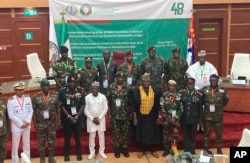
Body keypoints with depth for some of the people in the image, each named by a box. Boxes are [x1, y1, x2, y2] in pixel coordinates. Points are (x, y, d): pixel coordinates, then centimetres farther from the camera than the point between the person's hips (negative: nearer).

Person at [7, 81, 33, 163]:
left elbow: (31, 111, 2)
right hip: (16, 127, -3)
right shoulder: (11, 100, -13)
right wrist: (21, 124, -14)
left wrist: (27, 122, -10)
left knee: (27, 145, 15)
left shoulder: (27, 97, -1)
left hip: (27, 126, 4)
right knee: (15, 146, 6)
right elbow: (11, 115, -13)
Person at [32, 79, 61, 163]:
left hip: (52, 122, 1)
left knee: (52, 141, 10)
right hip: (40, 123, -1)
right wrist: (34, 123, -6)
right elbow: (33, 111, -3)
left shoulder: (55, 96, -4)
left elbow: (58, 109, 1)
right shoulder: (36, 97, -8)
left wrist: (58, 121, -2)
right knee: (41, 141, 9)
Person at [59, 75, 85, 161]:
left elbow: (82, 105, 1)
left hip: (78, 118, 1)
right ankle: (66, 155, 16)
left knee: (78, 136, 8)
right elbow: (61, 106, -4)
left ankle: (79, 154, 19)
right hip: (66, 118, -1)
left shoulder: (80, 91, 0)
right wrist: (69, 116, -10)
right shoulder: (62, 91, -4)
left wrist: (77, 116, -7)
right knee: (67, 137, 7)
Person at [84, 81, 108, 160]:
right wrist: (92, 118, -10)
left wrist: (99, 118, -10)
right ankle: (92, 152, 19)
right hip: (91, 119, 0)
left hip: (101, 119, 1)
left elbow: (105, 108, -4)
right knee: (92, 136, 7)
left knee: (101, 136, 8)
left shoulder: (103, 97, -6)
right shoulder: (87, 97, -8)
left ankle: (101, 151, 21)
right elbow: (86, 110, -4)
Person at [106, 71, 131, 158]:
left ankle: (124, 148, 24)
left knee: (125, 132, 9)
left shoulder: (128, 87, -3)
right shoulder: (111, 87, -3)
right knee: (116, 132, 8)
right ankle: (117, 149, 21)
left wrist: (130, 113, -2)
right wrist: (109, 113, -3)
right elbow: (108, 101, 0)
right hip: (114, 115, 0)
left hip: (125, 114, 0)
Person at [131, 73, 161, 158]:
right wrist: (135, 117, -7)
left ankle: (153, 150, 27)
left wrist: (158, 117, 2)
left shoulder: (156, 91, -3)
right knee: (141, 133, 9)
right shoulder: (136, 91, -8)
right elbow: (133, 106, -5)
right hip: (141, 117, -1)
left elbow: (158, 106, 3)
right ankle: (141, 150, 24)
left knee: (153, 133, 10)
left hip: (152, 117, 2)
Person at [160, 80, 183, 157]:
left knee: (175, 134, 5)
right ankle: (166, 150, 20)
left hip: (176, 119, 0)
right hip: (166, 118, 0)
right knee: (165, 134, 7)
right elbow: (161, 107, -5)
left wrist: (175, 117, -9)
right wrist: (168, 117, -10)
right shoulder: (164, 95, -1)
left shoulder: (179, 95, 2)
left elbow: (181, 108, 0)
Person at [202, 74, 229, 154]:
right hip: (207, 116, 0)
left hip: (218, 116, 0)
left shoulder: (222, 90, -6)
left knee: (219, 133, 10)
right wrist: (207, 106, 3)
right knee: (206, 133, 8)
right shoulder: (205, 90, -6)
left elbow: (226, 100, 7)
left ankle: (219, 149, 22)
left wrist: (219, 107, 9)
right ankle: (206, 149, 20)